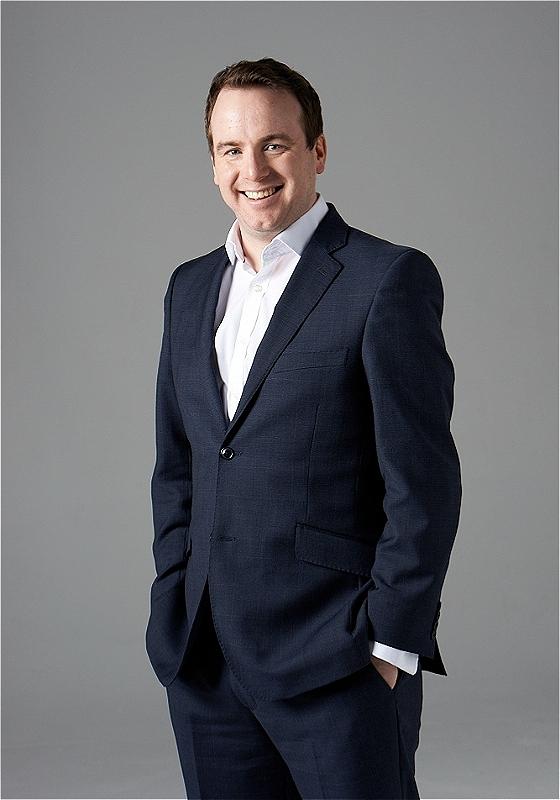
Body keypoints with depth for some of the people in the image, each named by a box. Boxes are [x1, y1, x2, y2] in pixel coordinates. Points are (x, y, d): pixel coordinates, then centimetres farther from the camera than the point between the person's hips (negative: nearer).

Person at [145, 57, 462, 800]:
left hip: (340, 663, -5)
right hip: (204, 659, 6)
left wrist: (391, 643, -12)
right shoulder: (190, 288, 13)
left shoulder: (389, 278, -7)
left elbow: (424, 481, -10)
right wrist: (175, 612, 10)